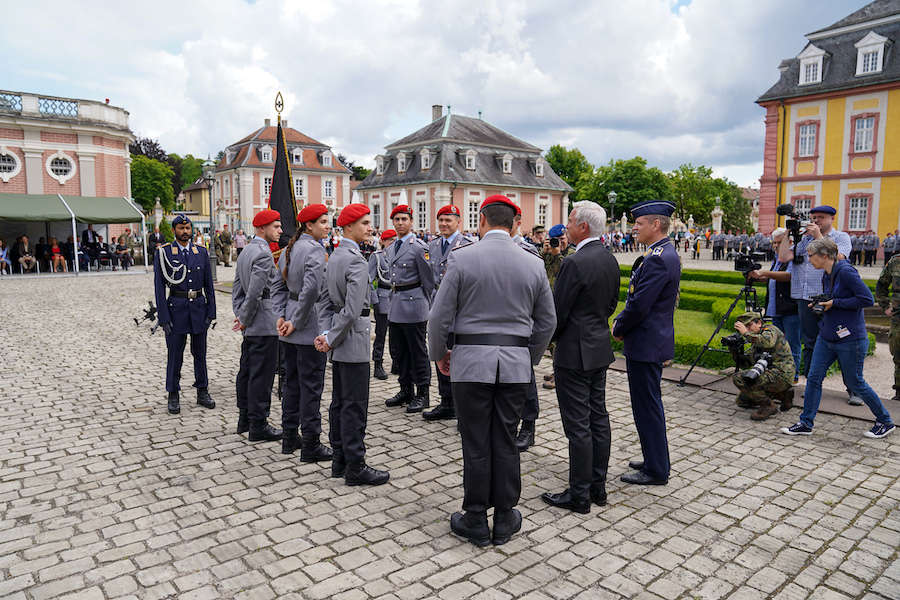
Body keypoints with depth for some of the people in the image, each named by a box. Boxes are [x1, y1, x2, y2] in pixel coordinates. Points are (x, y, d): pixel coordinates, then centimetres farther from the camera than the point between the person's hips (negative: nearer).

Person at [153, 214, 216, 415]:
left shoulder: (201, 252, 7)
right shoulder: (164, 253, -2)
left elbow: (209, 284, 8)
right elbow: (159, 287, -5)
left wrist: (211, 312, 1)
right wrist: (164, 318, -10)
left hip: (199, 308, 3)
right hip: (176, 308, -3)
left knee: (200, 352, 10)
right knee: (175, 354, 4)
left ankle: (202, 392, 21)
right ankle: (173, 396, 16)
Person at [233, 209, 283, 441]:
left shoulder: (246, 252, 15)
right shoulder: (263, 254, -16)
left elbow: (237, 288, 16)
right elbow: (255, 293, -21)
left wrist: (240, 316, 11)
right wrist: (245, 320, -11)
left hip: (251, 327, 10)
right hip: (265, 326, -10)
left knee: (247, 372, 16)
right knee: (262, 375, -3)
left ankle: (245, 419, 27)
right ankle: (258, 426, 4)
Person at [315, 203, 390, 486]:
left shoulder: (334, 256, 12)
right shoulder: (356, 260, -17)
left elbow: (326, 300, 11)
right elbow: (353, 309, -23)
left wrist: (326, 333, 4)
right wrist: (330, 338, -13)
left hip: (340, 341, 10)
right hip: (353, 338, -10)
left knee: (339, 401, 15)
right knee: (354, 405, -2)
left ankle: (340, 459, 25)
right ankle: (355, 467, 8)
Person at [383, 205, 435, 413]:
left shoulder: (419, 247, -9)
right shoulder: (391, 248, 14)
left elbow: (428, 280, -8)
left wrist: (427, 306, -6)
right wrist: (393, 302, 19)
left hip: (413, 304, -8)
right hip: (396, 304, 8)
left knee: (418, 351, 0)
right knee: (400, 351, 14)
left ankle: (422, 394, 9)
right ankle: (406, 390, 26)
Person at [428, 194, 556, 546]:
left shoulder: (462, 258, -8)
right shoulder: (533, 265, 3)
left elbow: (440, 316, -7)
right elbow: (547, 322, 9)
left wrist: (439, 354, 8)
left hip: (472, 359, -3)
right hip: (516, 363, 3)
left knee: (476, 444, 6)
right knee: (506, 441, 12)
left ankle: (475, 522, 19)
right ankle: (504, 519, 23)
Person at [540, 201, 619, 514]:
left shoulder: (575, 263, -20)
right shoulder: (610, 260, 7)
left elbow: (557, 313, -17)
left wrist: (551, 337, 2)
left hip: (574, 353, -9)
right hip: (600, 349, 9)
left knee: (578, 426, 0)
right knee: (598, 418, 15)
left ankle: (579, 495, 11)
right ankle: (598, 486, 27)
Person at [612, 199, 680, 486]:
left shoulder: (658, 260, -21)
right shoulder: (666, 253, 12)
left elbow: (639, 305, -23)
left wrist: (618, 329, -7)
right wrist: (623, 324, 10)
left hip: (645, 345, -10)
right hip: (653, 341, 10)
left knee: (647, 407, 0)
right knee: (650, 405, 19)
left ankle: (656, 470, 12)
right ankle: (656, 460, 32)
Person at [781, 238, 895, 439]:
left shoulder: (846, 272, -17)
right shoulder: (826, 275, 9)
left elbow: (867, 299, -21)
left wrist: (834, 303, -18)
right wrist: (821, 305, 3)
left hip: (850, 339, -8)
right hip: (827, 337, 8)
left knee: (854, 383, 6)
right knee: (813, 378, 4)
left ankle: (885, 421, 28)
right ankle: (805, 424, 11)